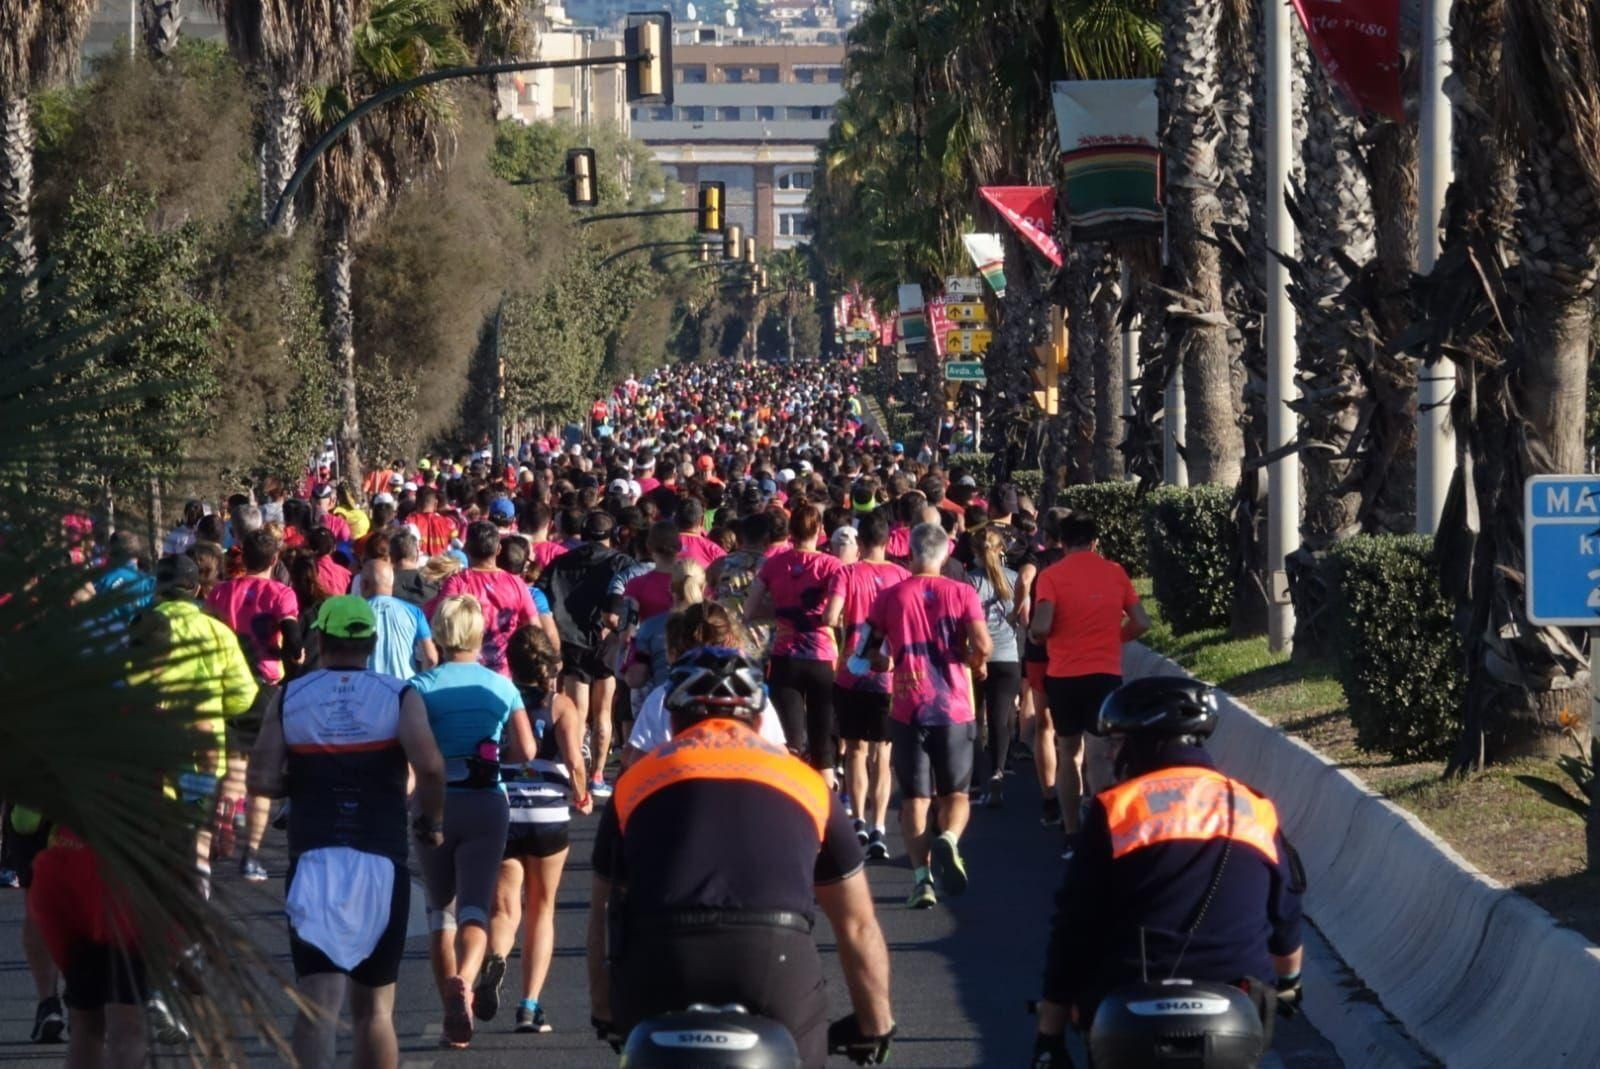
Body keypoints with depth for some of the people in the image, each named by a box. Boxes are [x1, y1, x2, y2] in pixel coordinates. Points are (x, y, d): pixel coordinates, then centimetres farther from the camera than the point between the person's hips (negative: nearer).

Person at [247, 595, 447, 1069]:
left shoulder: (288, 698, 4)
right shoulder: (399, 696, 2)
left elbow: (261, 780, -6)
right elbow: (429, 765, -15)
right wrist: (431, 820, 3)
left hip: (313, 859, -1)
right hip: (381, 861, 1)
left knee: (318, 1002, -9)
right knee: (374, 1007, 14)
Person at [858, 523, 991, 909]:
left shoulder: (889, 597, 0)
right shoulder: (962, 593, -1)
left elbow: (869, 654, 2)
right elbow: (982, 648, -12)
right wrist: (975, 664, 10)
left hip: (908, 709, 0)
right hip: (955, 709, 0)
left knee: (914, 798, 6)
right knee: (956, 793, 12)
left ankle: (922, 876, -7)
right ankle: (948, 838, -20)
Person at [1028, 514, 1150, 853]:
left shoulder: (1052, 576, -3)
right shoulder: (1114, 572, 4)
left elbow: (1040, 628, -13)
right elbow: (1140, 623, 4)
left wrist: (1036, 635, 9)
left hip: (1063, 675, 0)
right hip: (1105, 673, 0)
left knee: (1069, 753, 15)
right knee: (1100, 755, -6)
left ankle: (1072, 833, 19)